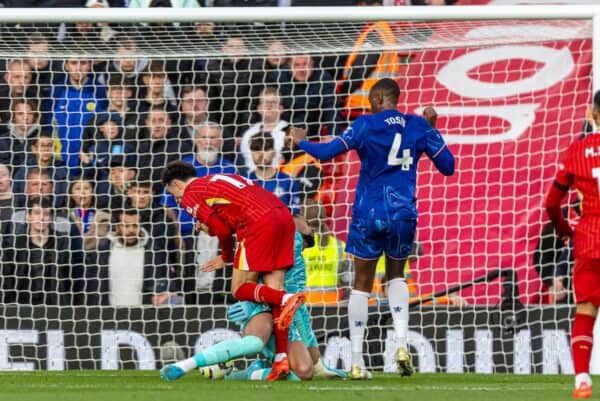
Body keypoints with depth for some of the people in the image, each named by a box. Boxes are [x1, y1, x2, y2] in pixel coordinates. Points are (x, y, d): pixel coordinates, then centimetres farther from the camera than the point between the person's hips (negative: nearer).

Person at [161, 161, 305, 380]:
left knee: (240, 290, 2)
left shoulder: (190, 194, 7)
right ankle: (282, 358, -3)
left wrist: (226, 257, 19)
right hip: (284, 216, 8)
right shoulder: (219, 180, 31)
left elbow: (223, 230, 2)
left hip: (259, 223, -8)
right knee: (273, 290, 6)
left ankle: (286, 300, -24)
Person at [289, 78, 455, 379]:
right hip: (403, 214, 2)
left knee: (362, 284, 7)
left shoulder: (366, 125, -5)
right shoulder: (418, 127, 2)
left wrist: (302, 142, 10)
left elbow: (327, 152, -9)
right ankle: (401, 345, 0)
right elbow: (447, 166, 6)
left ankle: (357, 362, 4)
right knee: (396, 277, 22)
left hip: (368, 215, -2)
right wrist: (432, 129, 16)